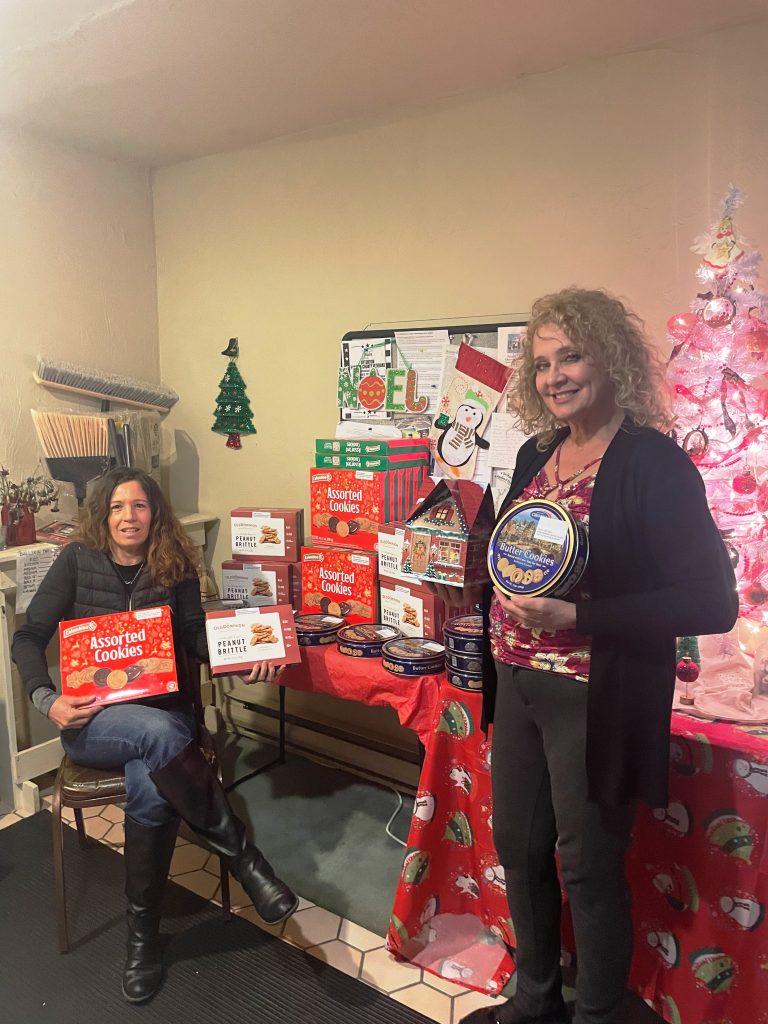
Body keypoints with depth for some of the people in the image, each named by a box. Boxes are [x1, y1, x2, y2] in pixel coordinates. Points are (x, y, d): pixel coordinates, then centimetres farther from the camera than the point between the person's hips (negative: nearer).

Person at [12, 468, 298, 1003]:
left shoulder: (175, 567, 4)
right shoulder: (77, 560, -1)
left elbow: (198, 638, 2)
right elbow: (29, 637, 1)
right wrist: (47, 699, -16)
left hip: (165, 712, 2)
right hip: (93, 718, -1)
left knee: (149, 791, -32)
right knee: (158, 732, -36)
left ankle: (143, 935, -9)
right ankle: (244, 858, -25)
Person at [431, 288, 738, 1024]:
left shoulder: (654, 464, -15)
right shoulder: (536, 454, 7)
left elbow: (711, 602, -18)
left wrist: (576, 618, -24)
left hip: (596, 703, -7)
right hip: (518, 690, 7)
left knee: (588, 868, 10)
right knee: (519, 849, 20)